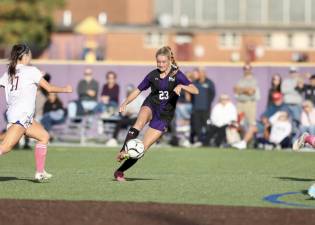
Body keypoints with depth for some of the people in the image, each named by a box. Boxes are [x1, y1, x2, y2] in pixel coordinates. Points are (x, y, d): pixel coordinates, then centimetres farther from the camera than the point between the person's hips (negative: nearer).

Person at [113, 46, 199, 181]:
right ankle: (123, 152, -45)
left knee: (143, 147, -10)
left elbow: (195, 91, -13)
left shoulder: (177, 75, -4)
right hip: (151, 106, 2)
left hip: (164, 115, -1)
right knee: (140, 122, -37)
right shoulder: (153, 75, 4)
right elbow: (138, 90, 12)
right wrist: (125, 103, -3)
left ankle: (120, 171, -1)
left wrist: (181, 86, -31)